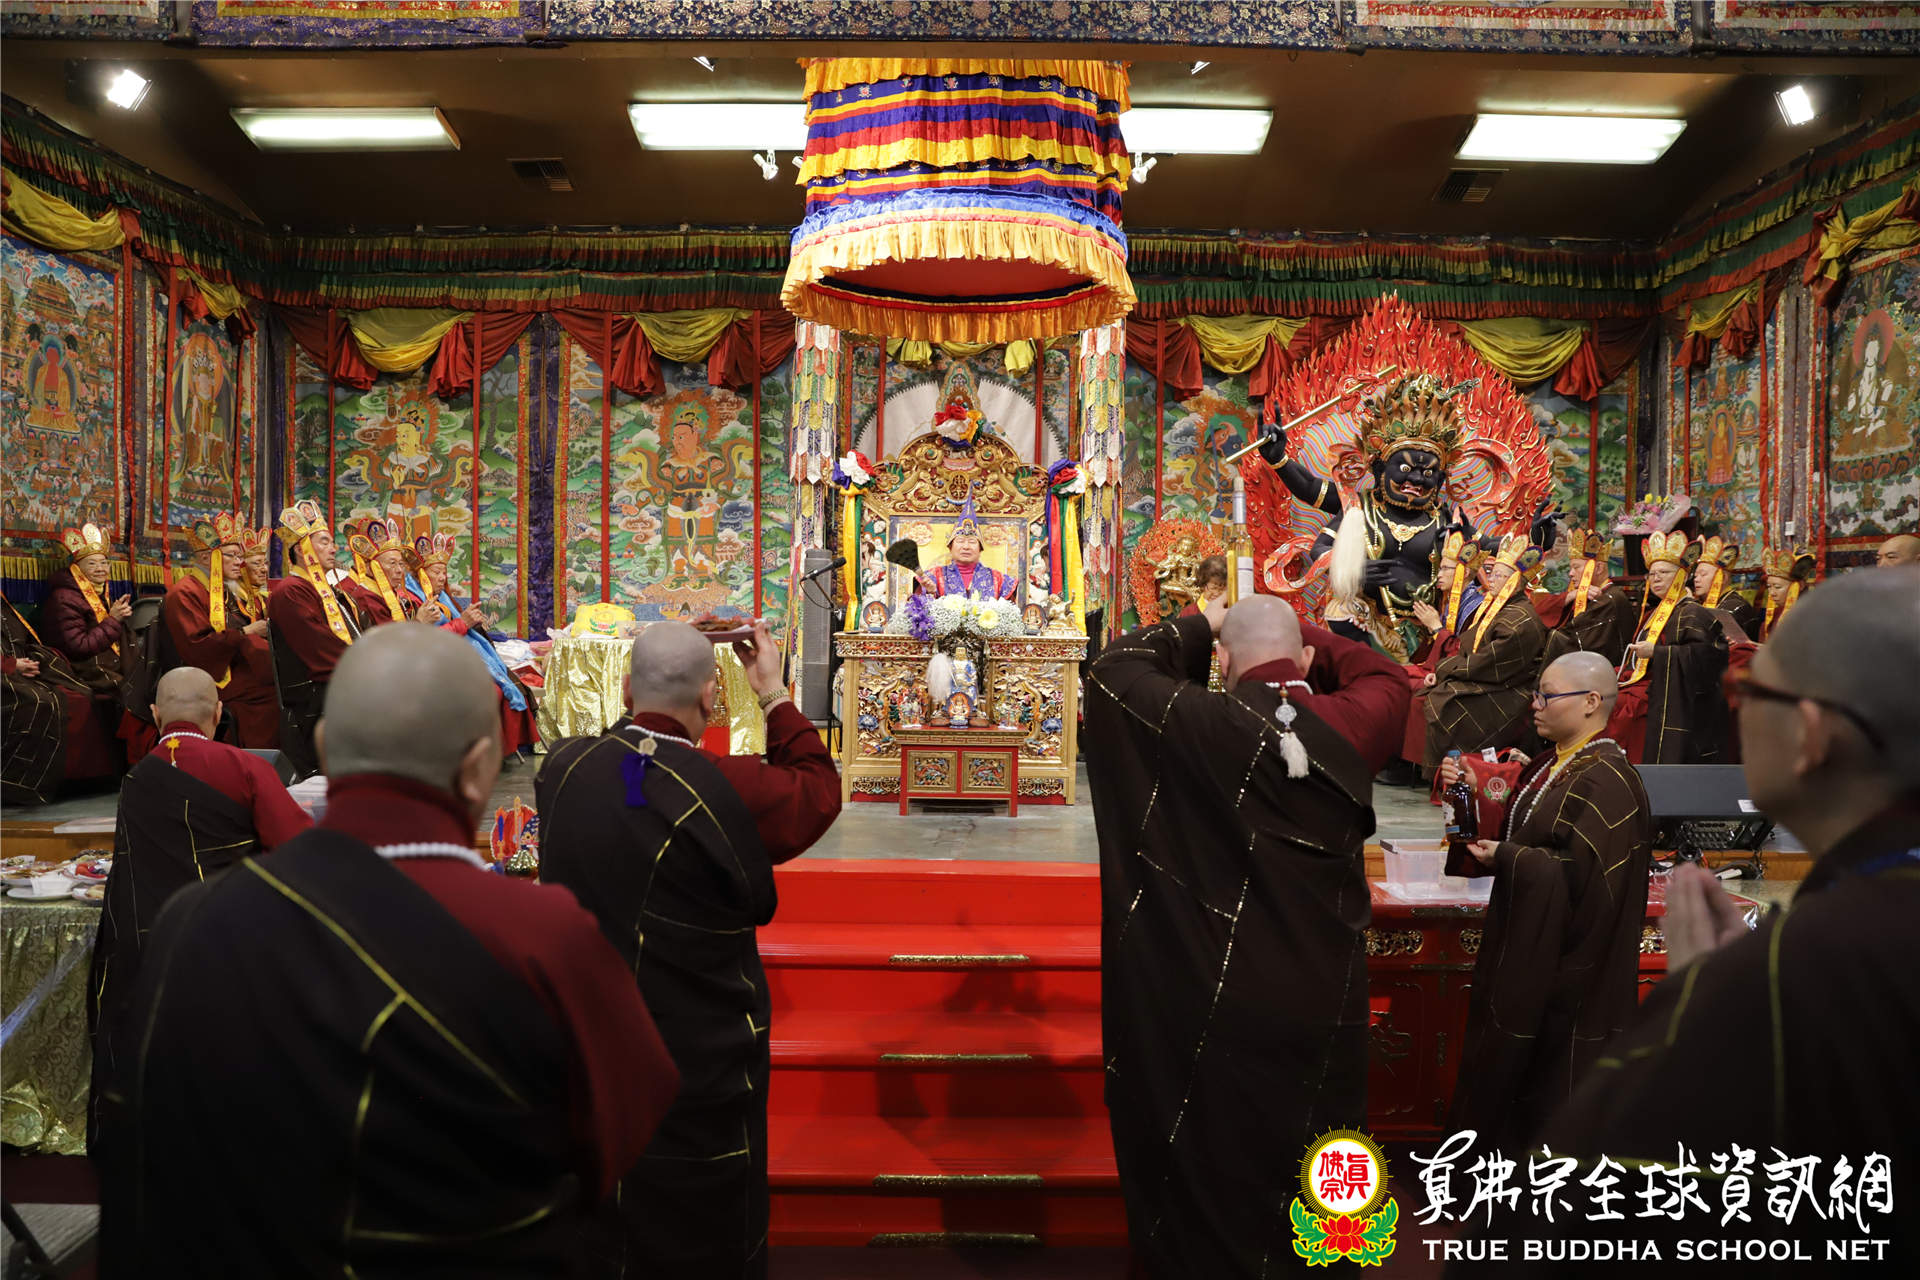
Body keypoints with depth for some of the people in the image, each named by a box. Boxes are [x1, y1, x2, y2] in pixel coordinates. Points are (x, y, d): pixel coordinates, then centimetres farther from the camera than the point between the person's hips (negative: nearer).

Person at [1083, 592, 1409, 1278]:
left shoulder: (1201, 724, -17)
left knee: (1212, 1183, 14)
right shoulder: (1349, 726, -8)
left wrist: (1196, 626, 6)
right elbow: (1387, 677, 15)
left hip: (1218, 1006, -3)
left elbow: (1110, 671, -3)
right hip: (1326, 1004, 3)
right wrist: (1319, 649, 23)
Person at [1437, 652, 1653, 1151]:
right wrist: (1476, 788, -3)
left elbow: (1581, 874, -27)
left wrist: (1505, 858, -18)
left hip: (1566, 970, -9)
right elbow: (1519, 827, 11)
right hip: (1528, 950, 9)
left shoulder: (1606, 782, -20)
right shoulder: (1552, 764, 8)